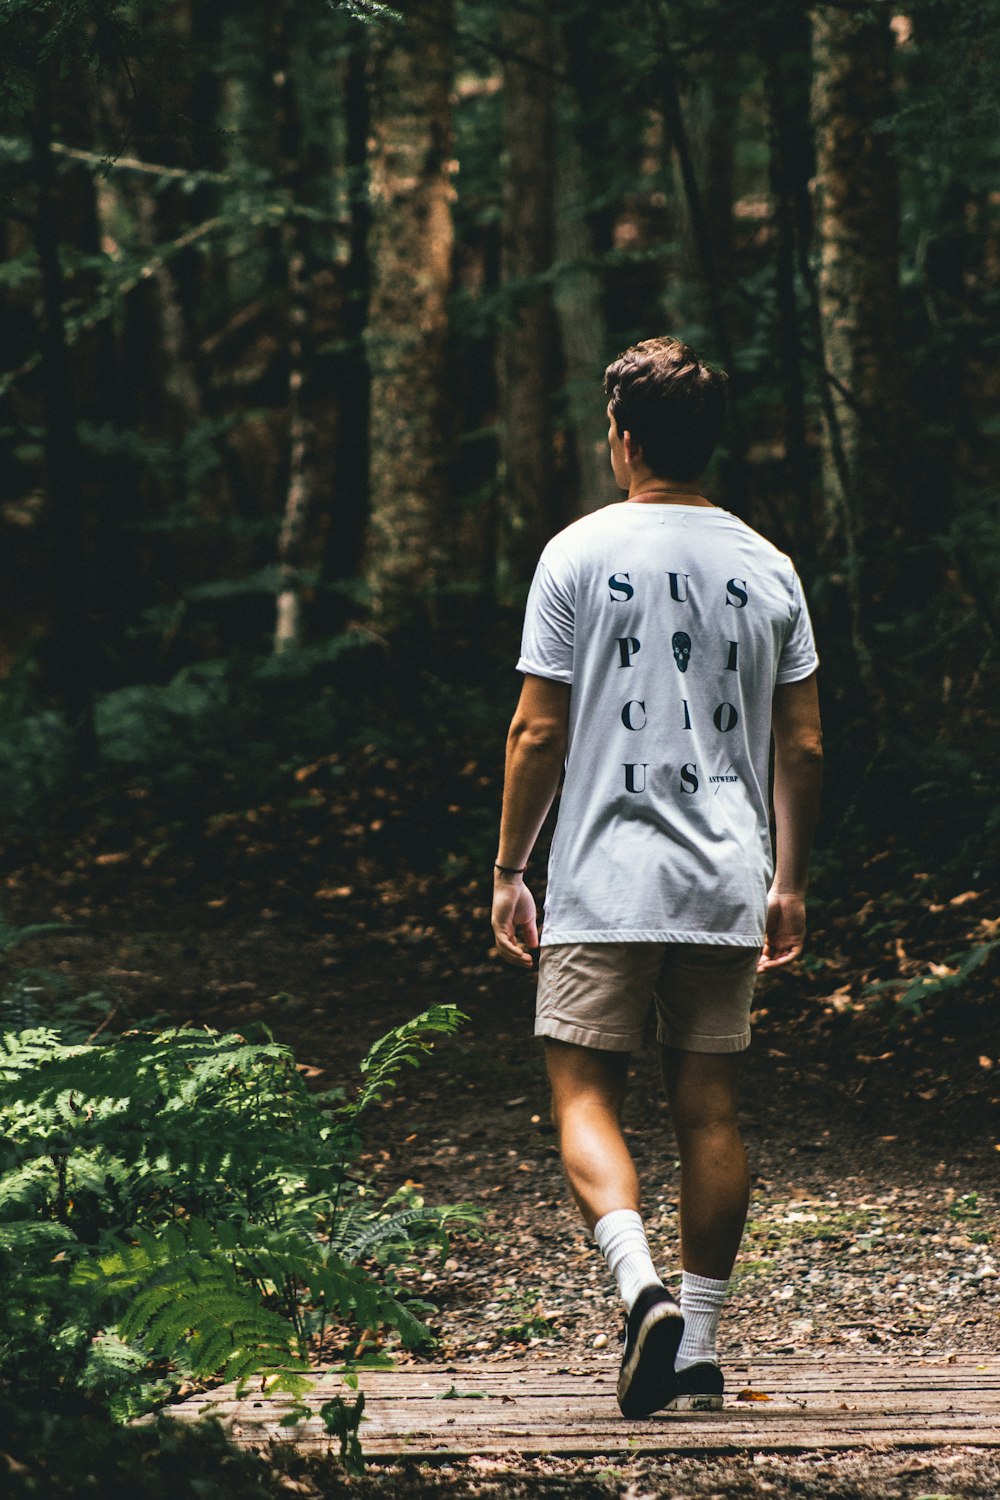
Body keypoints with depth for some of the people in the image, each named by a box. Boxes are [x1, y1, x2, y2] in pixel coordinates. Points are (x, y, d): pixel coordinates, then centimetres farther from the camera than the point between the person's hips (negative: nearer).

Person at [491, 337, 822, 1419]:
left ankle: (641, 1288, -22)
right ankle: (698, 1349, 12)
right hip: (728, 888, 4)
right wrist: (789, 883, 15)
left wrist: (507, 873, 2)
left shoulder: (580, 554, -4)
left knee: (584, 1095, 1)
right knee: (709, 1110, 8)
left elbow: (537, 732, -5)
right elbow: (801, 747, 7)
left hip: (604, 885, -3)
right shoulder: (768, 569, 7)